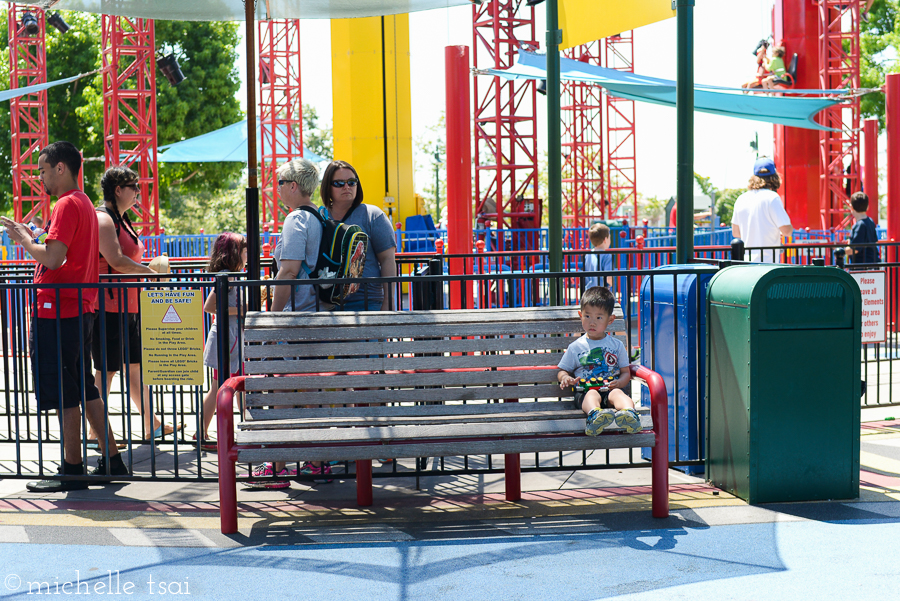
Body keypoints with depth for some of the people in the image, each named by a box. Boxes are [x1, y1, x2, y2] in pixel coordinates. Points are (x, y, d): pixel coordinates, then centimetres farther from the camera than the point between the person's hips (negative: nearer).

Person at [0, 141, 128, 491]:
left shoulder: (67, 205, -13)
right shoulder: (85, 203, 17)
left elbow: (53, 258, -22)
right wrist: (31, 239, 17)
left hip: (57, 312, -10)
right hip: (79, 309, 10)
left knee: (64, 395, -4)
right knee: (84, 390, 14)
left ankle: (72, 471, 0)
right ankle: (111, 461, 17)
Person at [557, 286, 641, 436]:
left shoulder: (617, 345, 19)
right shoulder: (575, 347, 17)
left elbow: (626, 372, 19)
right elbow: (562, 370, 21)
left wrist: (619, 382, -6)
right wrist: (565, 378, -5)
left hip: (610, 389, 1)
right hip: (585, 390, -1)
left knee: (618, 393, -34)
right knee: (592, 395, -36)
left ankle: (629, 413, -67)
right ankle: (595, 415, -71)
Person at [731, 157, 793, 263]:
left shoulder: (741, 199, 10)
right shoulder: (772, 198, -9)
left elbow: (735, 232, 19)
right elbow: (787, 230, -10)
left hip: (746, 262, 6)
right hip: (767, 262, -6)